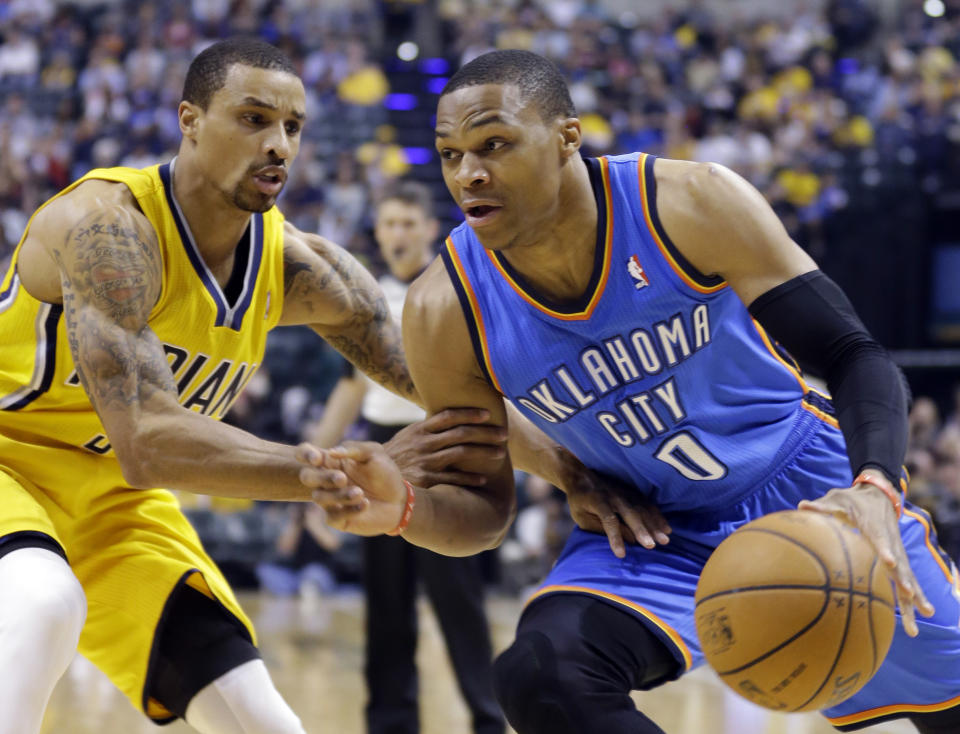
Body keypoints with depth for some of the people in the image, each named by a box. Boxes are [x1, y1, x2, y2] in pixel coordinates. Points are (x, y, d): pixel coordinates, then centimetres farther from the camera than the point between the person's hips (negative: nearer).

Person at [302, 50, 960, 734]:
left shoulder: (691, 205, -22)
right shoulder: (445, 313, -17)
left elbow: (854, 357, -18)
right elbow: (484, 510, -5)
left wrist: (874, 488, -38)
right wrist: (405, 509, -29)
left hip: (811, 490, 0)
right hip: (648, 539, 1)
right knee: (541, 679, -28)